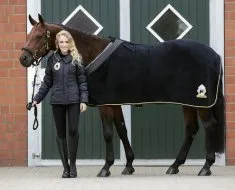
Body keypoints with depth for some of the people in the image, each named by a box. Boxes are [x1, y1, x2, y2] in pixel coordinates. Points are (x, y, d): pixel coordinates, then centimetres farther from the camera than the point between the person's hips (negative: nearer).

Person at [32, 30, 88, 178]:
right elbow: (47, 83, 10)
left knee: (73, 131, -8)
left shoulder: (76, 59, 2)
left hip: (73, 100, -2)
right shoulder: (52, 59, 6)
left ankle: (73, 164, 7)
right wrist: (37, 99, 6)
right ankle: (66, 167, 13)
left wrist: (83, 100, -8)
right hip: (57, 101, 2)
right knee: (61, 133, 5)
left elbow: (82, 81, 0)